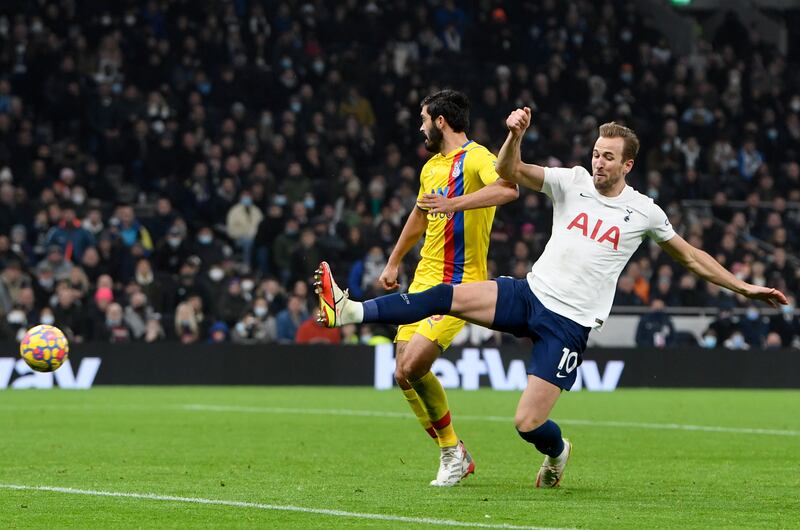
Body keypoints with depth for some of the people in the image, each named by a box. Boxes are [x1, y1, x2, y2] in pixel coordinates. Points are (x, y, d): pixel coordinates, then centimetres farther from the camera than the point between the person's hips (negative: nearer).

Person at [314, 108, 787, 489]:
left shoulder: (643, 212, 1)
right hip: (530, 294, 3)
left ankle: (557, 451, 24)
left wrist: (745, 287, 14)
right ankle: (349, 312, -28)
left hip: (570, 324, -3)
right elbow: (508, 172, -3)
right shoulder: (574, 182, 4)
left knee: (528, 423, -11)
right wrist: (515, 135, -23)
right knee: (446, 297, -22)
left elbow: (691, 257, 14)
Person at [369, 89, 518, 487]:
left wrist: (453, 203, -40)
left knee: (412, 367, -18)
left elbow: (508, 189, -34)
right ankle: (451, 455, 14)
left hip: (459, 283, -9)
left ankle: (453, 451, 2)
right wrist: (393, 263, 40)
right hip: (425, 277, 9)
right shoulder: (431, 166, 17)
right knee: (404, 374, 2)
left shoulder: (475, 157, -12)